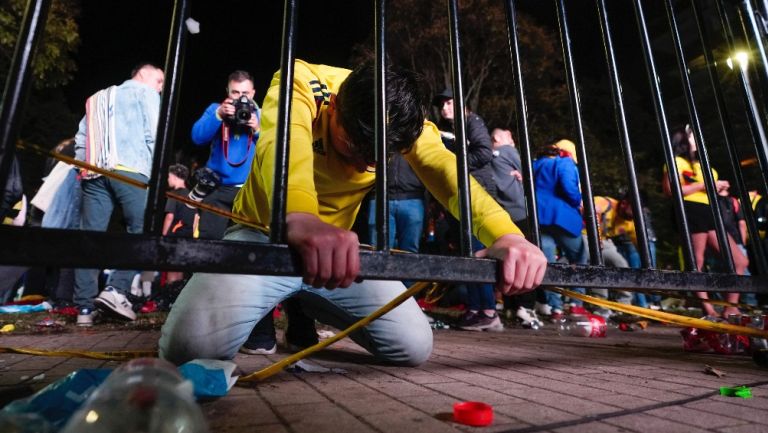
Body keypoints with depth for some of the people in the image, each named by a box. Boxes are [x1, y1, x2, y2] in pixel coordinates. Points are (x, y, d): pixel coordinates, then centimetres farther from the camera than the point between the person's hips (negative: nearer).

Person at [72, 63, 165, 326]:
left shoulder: (96, 98, 32)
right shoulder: (146, 92, 13)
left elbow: (81, 139, 22)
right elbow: (153, 135, -2)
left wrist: (84, 167, 20)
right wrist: (154, 172, 3)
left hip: (93, 173, 6)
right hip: (129, 170, -6)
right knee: (141, 230, -3)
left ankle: (84, 307, -1)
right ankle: (116, 290, -17)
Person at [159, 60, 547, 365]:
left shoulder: (408, 120, -13)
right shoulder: (301, 84, -23)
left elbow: (449, 172, -30)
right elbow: (283, 147, -43)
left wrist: (506, 236, -49)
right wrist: (300, 219, -66)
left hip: (338, 243, 4)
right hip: (266, 235, -3)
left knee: (414, 346, -8)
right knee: (190, 345, -27)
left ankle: (308, 307, 17)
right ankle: (268, 307, 9)